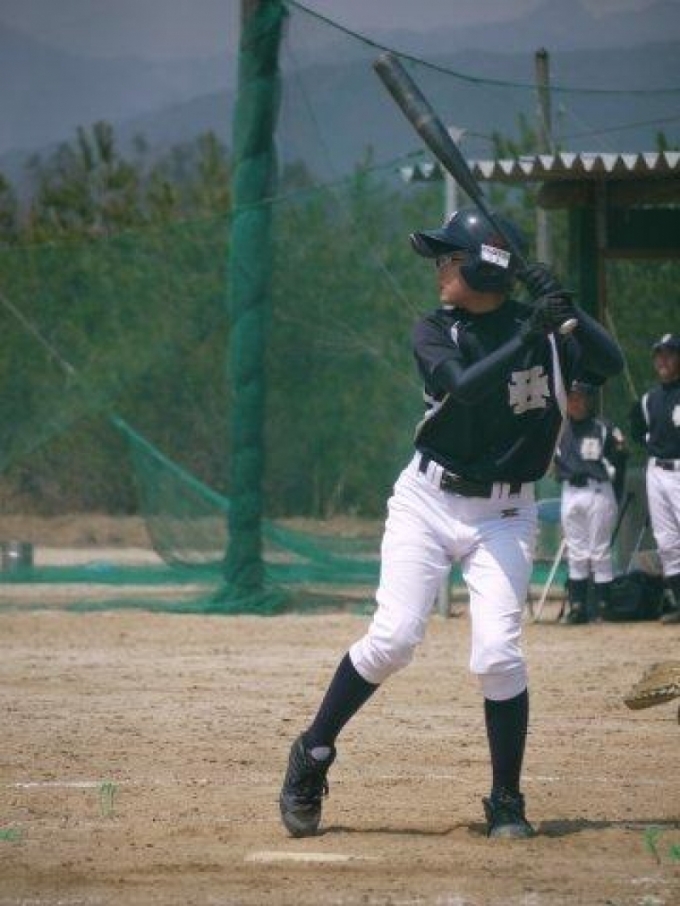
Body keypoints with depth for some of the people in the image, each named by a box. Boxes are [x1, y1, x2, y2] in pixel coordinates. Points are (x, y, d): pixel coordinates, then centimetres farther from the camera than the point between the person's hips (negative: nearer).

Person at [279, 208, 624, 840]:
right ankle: (311, 757, 9)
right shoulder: (435, 331, -2)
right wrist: (531, 335, -30)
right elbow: (463, 385, -22)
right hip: (427, 502, 0)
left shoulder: (542, 327, -1)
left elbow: (611, 364, -15)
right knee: (392, 639, -10)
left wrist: (567, 313, -26)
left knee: (497, 654, -12)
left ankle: (506, 804, 3)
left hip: (504, 515, 0)